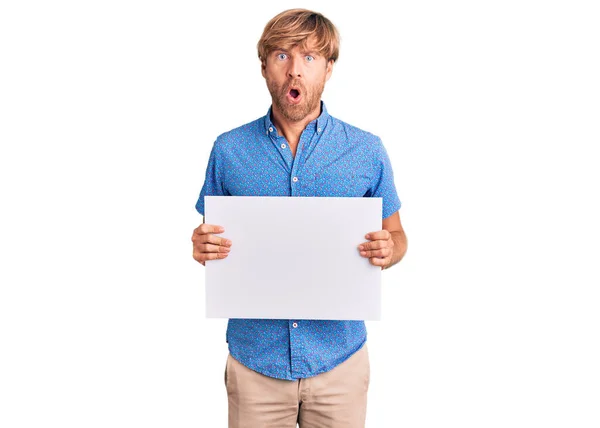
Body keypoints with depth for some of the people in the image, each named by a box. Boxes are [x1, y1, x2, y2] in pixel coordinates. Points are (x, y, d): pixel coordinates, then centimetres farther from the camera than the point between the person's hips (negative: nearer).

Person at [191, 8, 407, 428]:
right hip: (254, 357, 1)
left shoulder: (367, 150, -3)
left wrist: (388, 249, -16)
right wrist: (204, 247, -14)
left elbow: (395, 234, 6)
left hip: (339, 357, 0)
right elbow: (212, 237, 8)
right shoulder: (228, 150, -2)